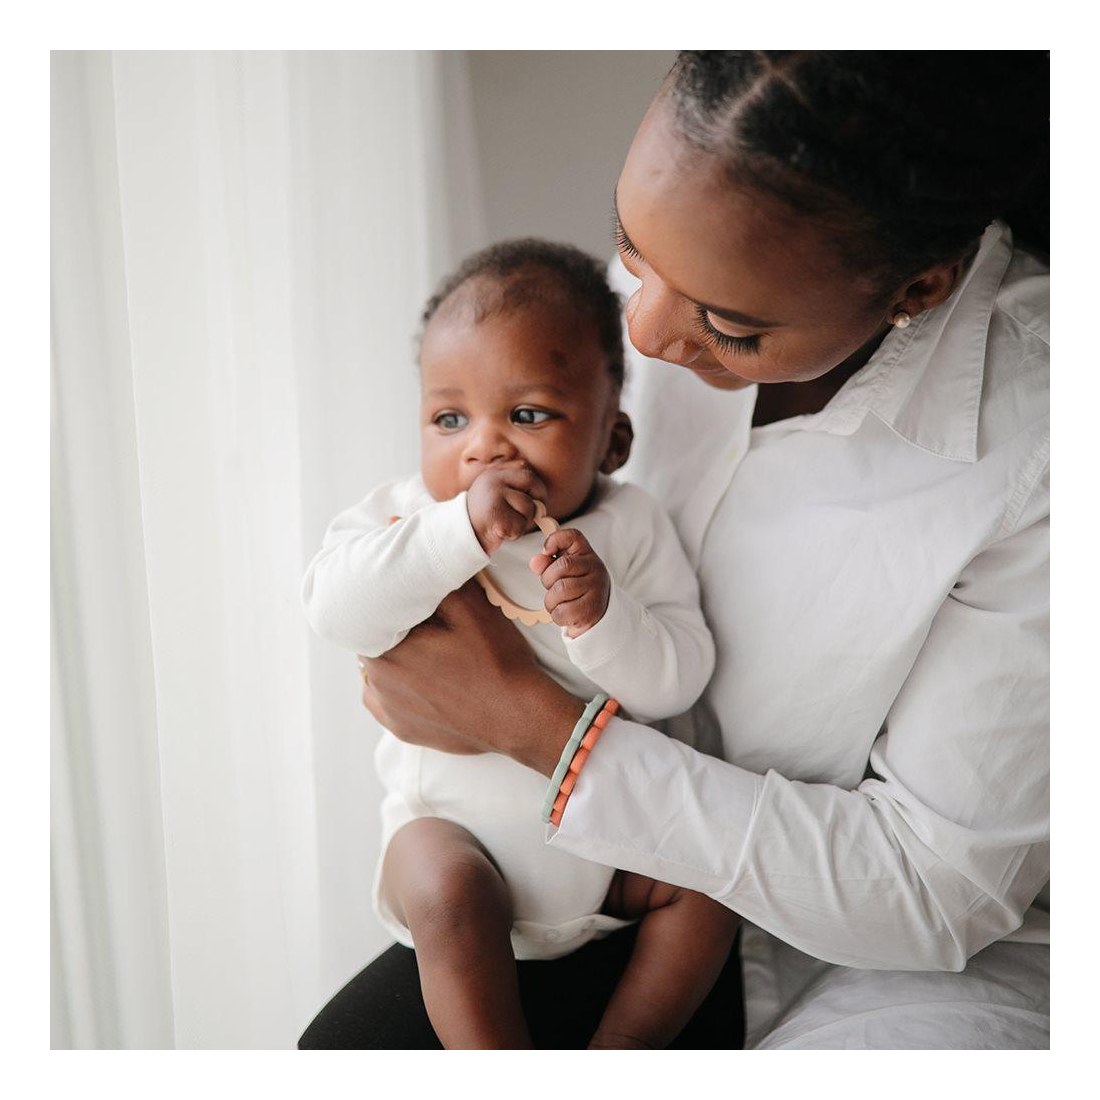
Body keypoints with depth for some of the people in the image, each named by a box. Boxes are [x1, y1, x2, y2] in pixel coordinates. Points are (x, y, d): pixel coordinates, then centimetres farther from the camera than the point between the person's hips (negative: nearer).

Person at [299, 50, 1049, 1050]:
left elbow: (933, 889, -24)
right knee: (343, 1053, -6)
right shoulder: (674, 278, -10)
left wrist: (531, 721, -26)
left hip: (958, 955, -5)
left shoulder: (1037, 455, -29)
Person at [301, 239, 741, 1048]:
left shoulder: (631, 526, -5)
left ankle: (623, 1052, 3)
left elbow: (678, 682, -12)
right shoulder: (411, 514, -6)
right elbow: (336, 608, -26)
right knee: (446, 889, -29)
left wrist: (602, 615, -31)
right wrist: (460, 530, -34)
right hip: (455, 818, -2)